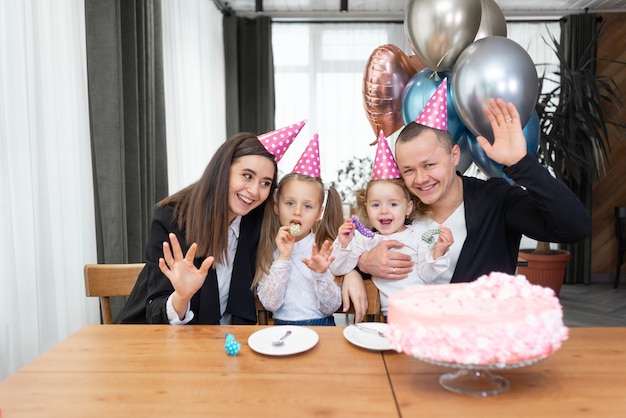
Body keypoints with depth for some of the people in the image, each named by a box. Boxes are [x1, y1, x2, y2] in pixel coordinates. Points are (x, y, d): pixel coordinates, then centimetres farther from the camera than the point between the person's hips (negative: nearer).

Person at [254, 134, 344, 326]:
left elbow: (331, 308, -2)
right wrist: (283, 258, -14)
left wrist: (321, 274, -17)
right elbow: (270, 303, -7)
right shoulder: (269, 250, 2)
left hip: (321, 327, 0)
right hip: (283, 328, 0)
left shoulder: (325, 249, 0)